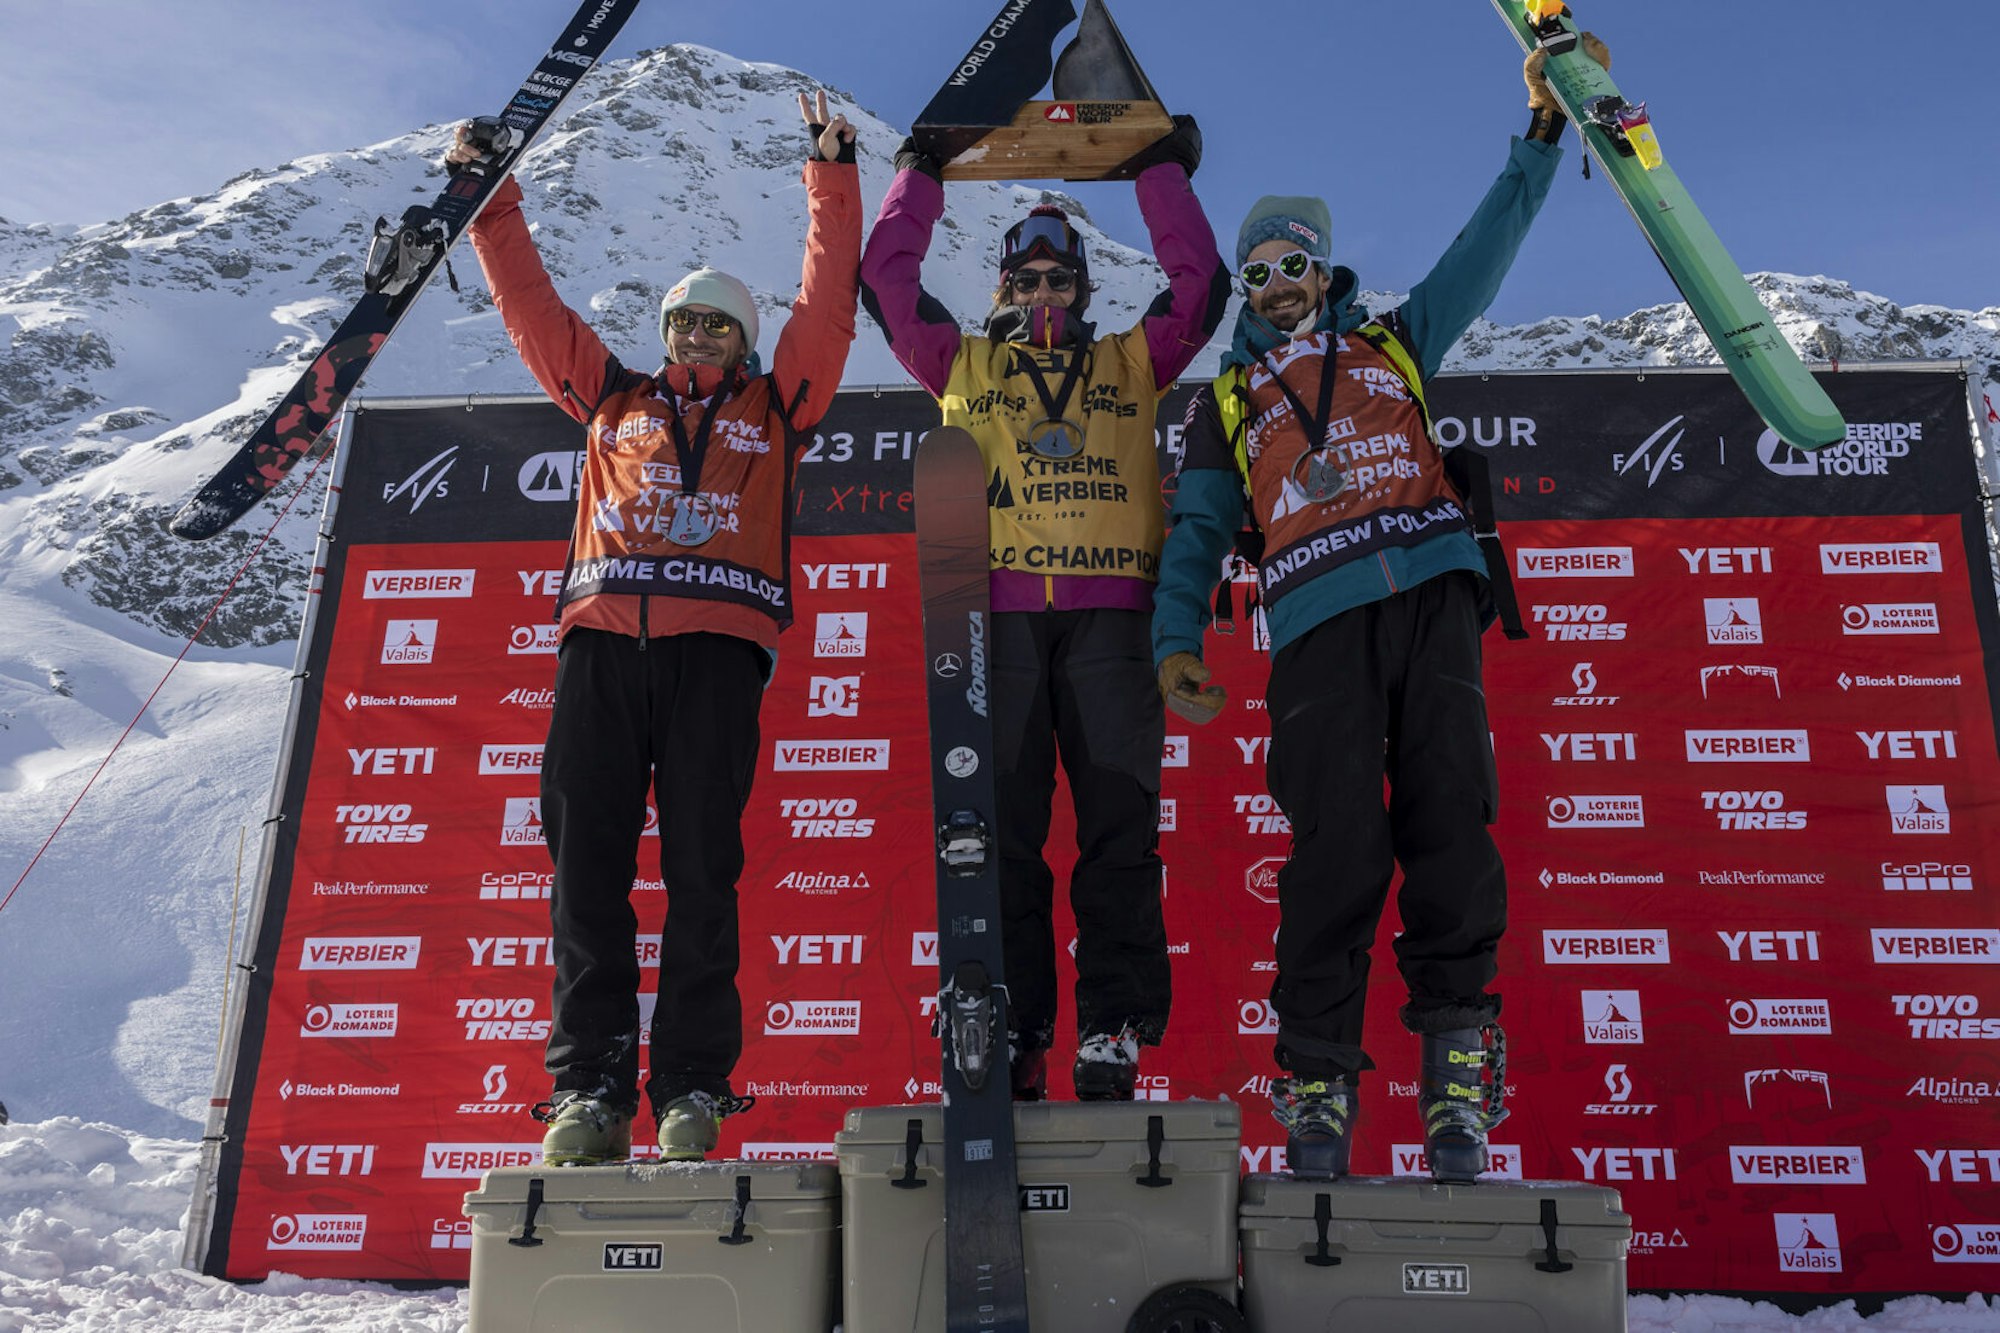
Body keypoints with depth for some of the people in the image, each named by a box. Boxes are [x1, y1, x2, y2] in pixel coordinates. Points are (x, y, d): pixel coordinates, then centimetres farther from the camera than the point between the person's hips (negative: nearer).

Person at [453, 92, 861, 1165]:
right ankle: (589, 1091, -1)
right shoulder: (614, 400, 28)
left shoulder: (773, 409, 23)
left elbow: (827, 305, 19)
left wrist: (832, 176, 18)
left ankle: (693, 1090, -1)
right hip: (602, 641, 2)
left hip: (716, 644, -2)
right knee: (587, 861, -4)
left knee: (701, 867, -6)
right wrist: (489, 205, 32)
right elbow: (531, 307, 31)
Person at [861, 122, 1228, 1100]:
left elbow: (1199, 283, 24)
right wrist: (921, 176, 33)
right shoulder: (964, 365, 26)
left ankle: (1114, 1031, -5)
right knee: (1000, 820, -6)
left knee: (1119, 819, -7)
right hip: (997, 608, 0)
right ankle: (1009, 1027, -3)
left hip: (1110, 610, 0)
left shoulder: (1131, 364, 26)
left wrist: (1162, 172, 30)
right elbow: (886, 280, 25)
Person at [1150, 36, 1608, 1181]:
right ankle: (1318, 1080, -8)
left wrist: (1542, 131, 19)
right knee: (1338, 842, -14)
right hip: (1319, 622, -1)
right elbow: (1198, 531, 18)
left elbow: (1482, 256, 25)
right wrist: (1176, 642, 4)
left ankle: (1457, 1050, -5)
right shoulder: (1228, 399, 26)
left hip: (1431, 591, 1)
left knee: (1450, 819, -11)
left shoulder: (1392, 344, 29)